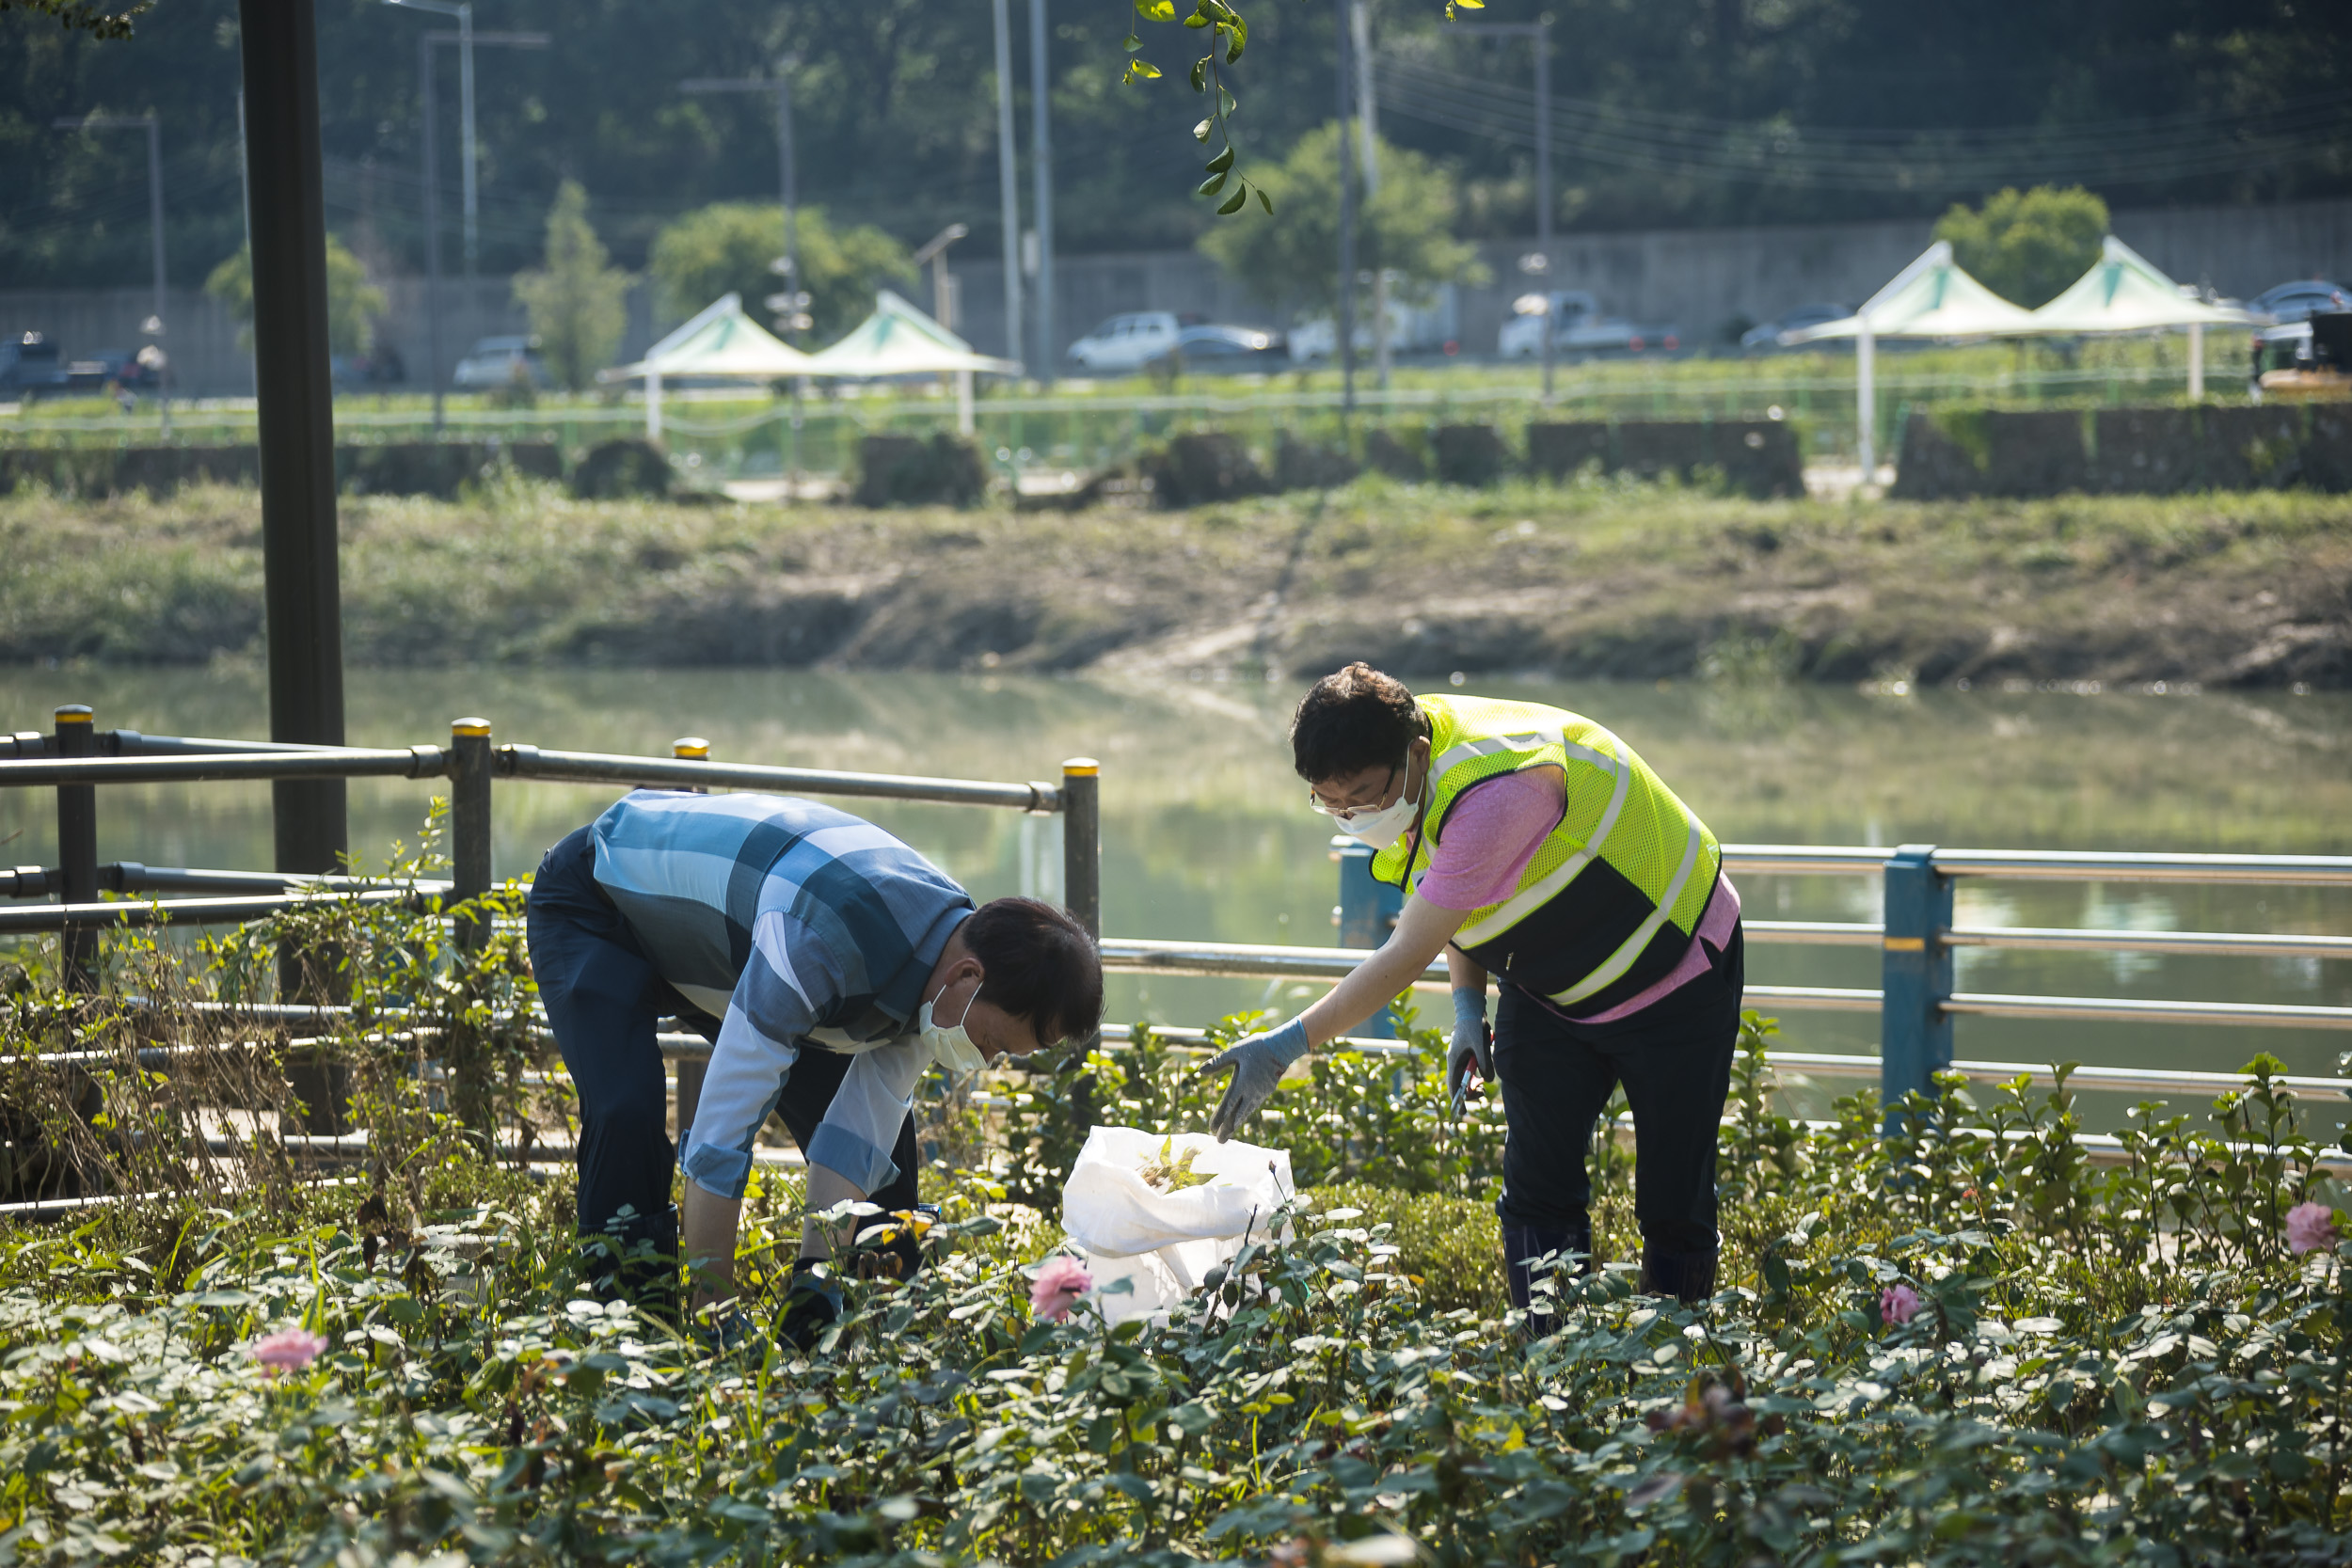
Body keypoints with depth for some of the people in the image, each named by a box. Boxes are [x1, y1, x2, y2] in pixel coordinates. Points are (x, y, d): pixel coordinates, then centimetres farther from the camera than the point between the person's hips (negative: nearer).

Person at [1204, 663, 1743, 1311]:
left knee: (1674, 1208, -3)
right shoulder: (1389, 773, -11)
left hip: (1676, 977, -7)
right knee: (1535, 1192, -3)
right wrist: (1468, 1002, -3)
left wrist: (1289, 1044, -35)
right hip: (1548, 990, 7)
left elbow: (1409, 956, -37)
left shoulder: (1496, 792, -38)